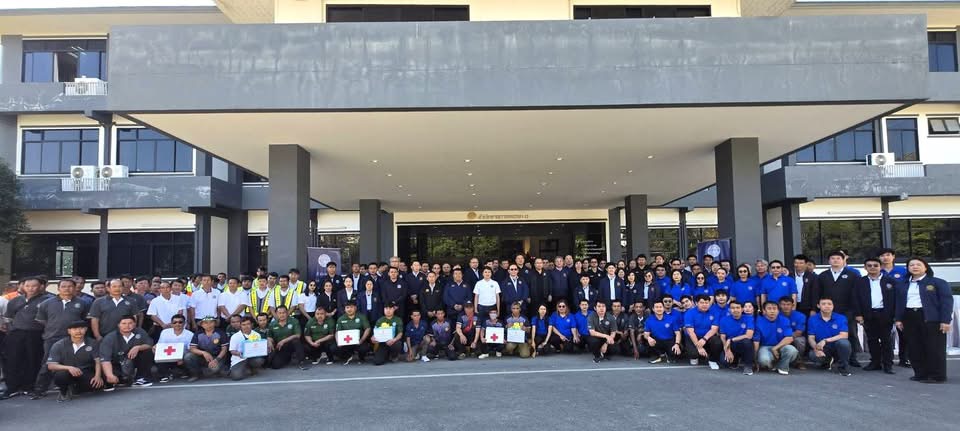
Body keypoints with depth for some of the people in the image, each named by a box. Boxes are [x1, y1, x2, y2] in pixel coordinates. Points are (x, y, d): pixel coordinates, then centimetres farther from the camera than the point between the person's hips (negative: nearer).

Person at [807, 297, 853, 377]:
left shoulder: (841, 318, -4)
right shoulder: (812, 319, -1)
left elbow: (844, 335, -16)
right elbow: (811, 338, -5)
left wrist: (826, 341, -27)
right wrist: (816, 349, -27)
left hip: (837, 347, -1)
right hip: (821, 349, 1)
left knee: (844, 342, -35)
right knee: (813, 356, -33)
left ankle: (843, 367, -7)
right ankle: (826, 362, 9)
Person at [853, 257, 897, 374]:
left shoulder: (890, 281, 4)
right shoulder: (859, 282, 6)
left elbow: (896, 298, 1)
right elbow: (856, 299, 3)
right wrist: (858, 314, -4)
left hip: (885, 314, -1)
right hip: (868, 315, 2)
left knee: (886, 340, 4)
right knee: (872, 340, 7)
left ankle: (888, 364, 10)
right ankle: (875, 362, 17)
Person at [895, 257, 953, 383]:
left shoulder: (938, 283, 2)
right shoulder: (902, 286, 16)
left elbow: (947, 301, -4)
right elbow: (899, 303, 18)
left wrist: (945, 320, -12)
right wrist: (898, 319, 7)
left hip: (931, 319, -4)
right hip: (909, 318, 5)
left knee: (934, 348, -3)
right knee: (915, 349, 5)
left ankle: (937, 376, 4)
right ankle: (920, 374, 12)